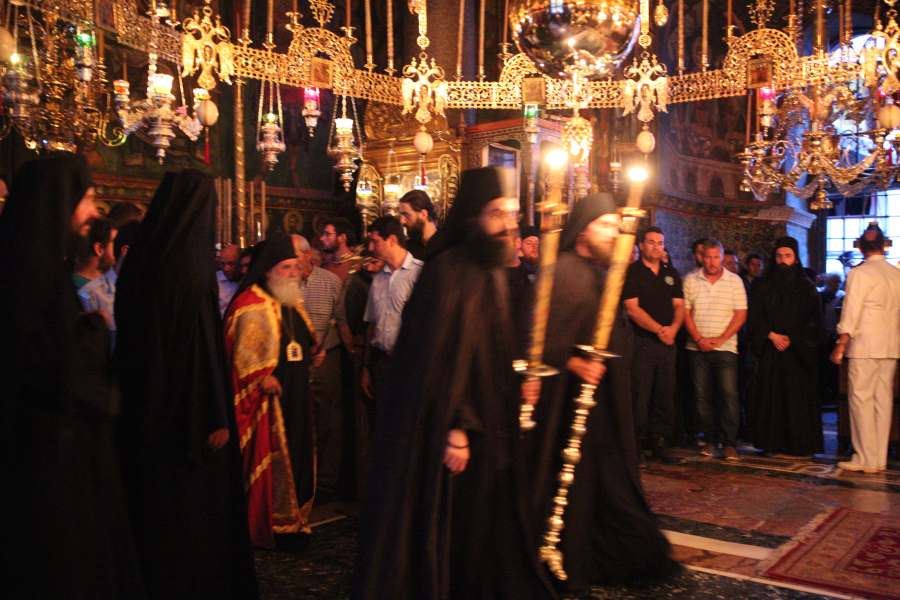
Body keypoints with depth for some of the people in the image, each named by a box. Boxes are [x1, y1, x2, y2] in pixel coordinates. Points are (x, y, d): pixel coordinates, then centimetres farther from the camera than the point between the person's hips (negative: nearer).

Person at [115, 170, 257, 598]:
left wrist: (140, 400, 19)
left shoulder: (138, 261, 5)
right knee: (195, 510, 6)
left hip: (144, 409, 7)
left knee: (153, 507, 18)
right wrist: (217, 416, -16)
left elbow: (129, 338, 11)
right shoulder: (191, 265, -18)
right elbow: (205, 344, -21)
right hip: (189, 413, -7)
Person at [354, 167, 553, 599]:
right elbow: (436, 358, -20)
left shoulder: (494, 273, 10)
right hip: (452, 433, -8)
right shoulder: (446, 271, -16)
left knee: (481, 528, 16)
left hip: (488, 429, 8)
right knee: (444, 531, 3)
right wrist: (454, 428, -22)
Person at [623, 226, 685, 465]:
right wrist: (659, 329, -14)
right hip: (641, 342, -5)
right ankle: (637, 445, 3)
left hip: (667, 343, 5)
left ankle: (660, 443, 17)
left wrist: (673, 328, -8)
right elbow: (632, 309, -10)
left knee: (666, 395, 7)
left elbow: (679, 306, 12)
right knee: (640, 397, -5)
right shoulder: (631, 273, -1)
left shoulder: (671, 274, 16)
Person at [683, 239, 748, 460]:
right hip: (697, 348, 2)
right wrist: (698, 339, -8)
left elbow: (741, 314, -1)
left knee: (729, 394, -7)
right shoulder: (691, 280, 5)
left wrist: (720, 339, -10)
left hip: (725, 347, -1)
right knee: (702, 395, 5)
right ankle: (710, 439, 15)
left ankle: (729, 443, -1)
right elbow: (685, 312, 2)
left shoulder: (735, 281, 3)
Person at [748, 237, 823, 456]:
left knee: (798, 397, -2)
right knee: (770, 397, 0)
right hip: (769, 351, 1)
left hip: (799, 352, -1)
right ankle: (771, 443, 6)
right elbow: (754, 317, 4)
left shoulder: (806, 288, 6)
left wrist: (792, 340, -10)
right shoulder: (763, 286, 8)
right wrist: (771, 335, -10)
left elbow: (814, 321, 2)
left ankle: (800, 445, 4)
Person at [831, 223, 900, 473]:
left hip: (865, 347, -6)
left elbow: (850, 314, -12)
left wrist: (840, 346, -7)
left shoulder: (860, 273, -9)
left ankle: (866, 459, 2)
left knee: (861, 400, 0)